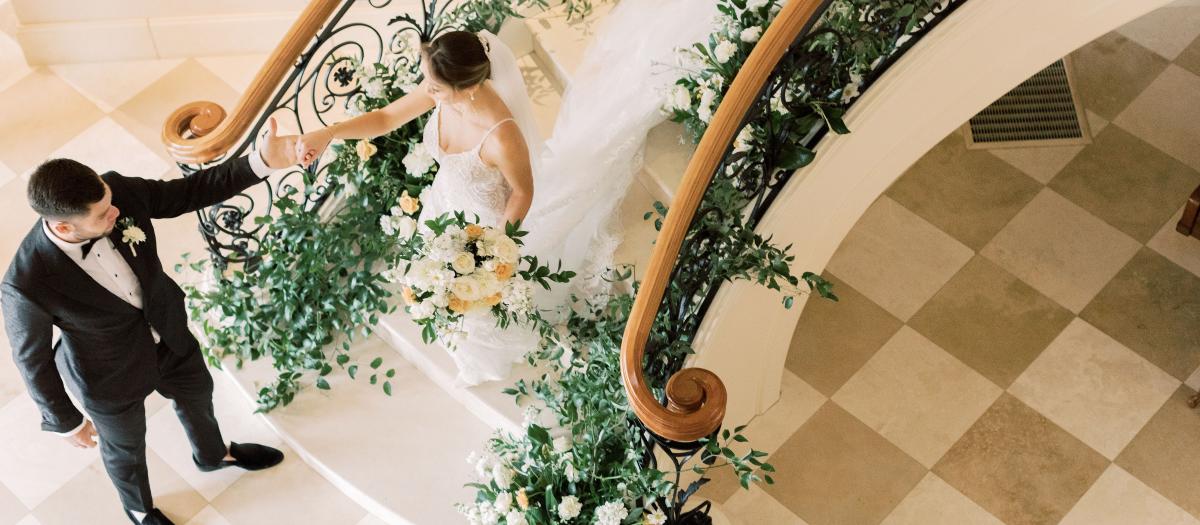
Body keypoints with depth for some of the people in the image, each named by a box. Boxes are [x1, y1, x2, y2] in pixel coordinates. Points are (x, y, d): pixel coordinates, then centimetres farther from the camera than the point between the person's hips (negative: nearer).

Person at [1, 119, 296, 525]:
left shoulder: (118, 190, -30)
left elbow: (188, 192, -13)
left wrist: (260, 164, -26)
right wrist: (64, 421, -6)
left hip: (167, 334, 5)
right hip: (111, 376, -4)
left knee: (197, 395, 34)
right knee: (126, 449, 27)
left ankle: (213, 455, 69)